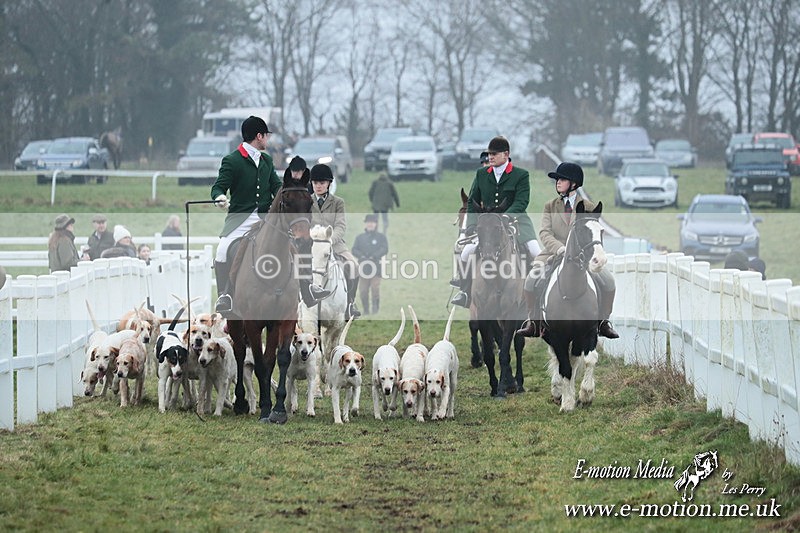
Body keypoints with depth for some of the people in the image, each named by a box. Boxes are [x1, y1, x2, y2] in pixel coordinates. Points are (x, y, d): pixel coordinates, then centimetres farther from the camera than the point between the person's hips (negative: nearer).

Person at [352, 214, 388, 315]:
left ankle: (375, 310, -6)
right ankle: (365, 310, 9)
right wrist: (362, 256, -10)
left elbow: (385, 249, -3)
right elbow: (354, 250, 9)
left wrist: (374, 256, -15)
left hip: (376, 267, -3)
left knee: (375, 289, -11)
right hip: (363, 267, 3)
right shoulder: (360, 238, 17)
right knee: (363, 291, 1)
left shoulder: (381, 237, 9)